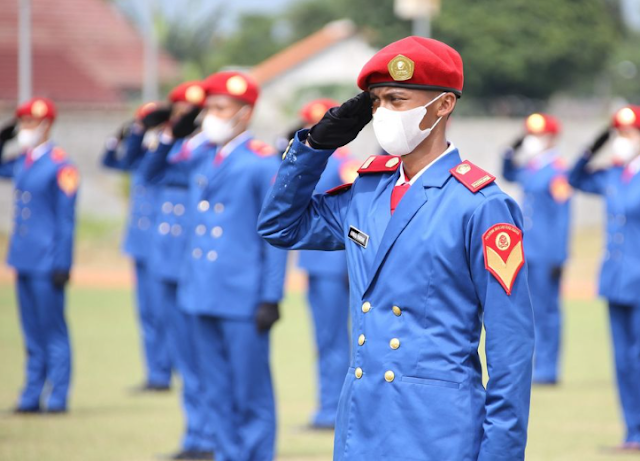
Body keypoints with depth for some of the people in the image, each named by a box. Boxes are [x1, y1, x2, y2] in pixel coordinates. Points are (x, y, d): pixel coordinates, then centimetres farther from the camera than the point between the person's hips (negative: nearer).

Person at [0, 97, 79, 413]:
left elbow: (66, 219, -12)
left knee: (53, 330, -1)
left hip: (47, 263, -7)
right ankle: (33, 395, 16)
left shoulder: (60, 165, -11)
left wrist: (62, 265, -14)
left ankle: (58, 397, 4)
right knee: (32, 333, 12)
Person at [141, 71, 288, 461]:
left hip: (243, 298, -7)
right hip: (205, 296, 7)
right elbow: (155, 173, 26)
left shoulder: (263, 162, -7)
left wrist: (271, 298, -13)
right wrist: (167, 137, 7)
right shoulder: (202, 160, 11)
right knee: (217, 395, 12)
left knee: (251, 395, 0)